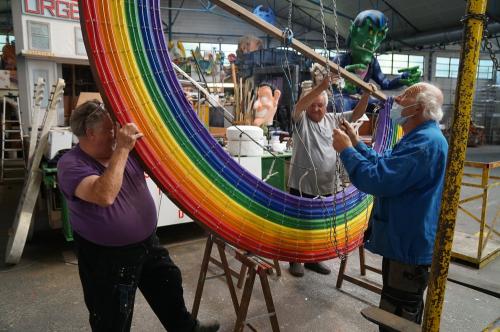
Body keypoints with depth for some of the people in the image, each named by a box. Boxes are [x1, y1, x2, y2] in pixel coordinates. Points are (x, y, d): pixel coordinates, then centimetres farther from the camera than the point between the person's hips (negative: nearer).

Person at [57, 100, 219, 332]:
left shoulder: (127, 149, -3)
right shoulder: (70, 164, -21)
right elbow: (105, 195, -39)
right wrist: (122, 149, -35)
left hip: (148, 242, 6)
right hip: (107, 257, -6)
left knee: (169, 286, 25)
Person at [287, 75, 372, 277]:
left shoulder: (333, 119, 7)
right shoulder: (301, 119, -6)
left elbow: (356, 114, 6)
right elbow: (299, 105, -26)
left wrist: (366, 95, -11)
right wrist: (322, 86, -37)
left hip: (326, 186, 5)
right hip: (302, 185, -4)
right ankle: (295, 260, 26)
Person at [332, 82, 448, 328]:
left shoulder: (425, 142, -26)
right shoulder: (421, 138, 11)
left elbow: (377, 179, -31)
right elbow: (385, 166, 18)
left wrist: (346, 150, -18)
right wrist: (356, 143, 10)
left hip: (409, 245, -11)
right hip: (405, 240, 11)